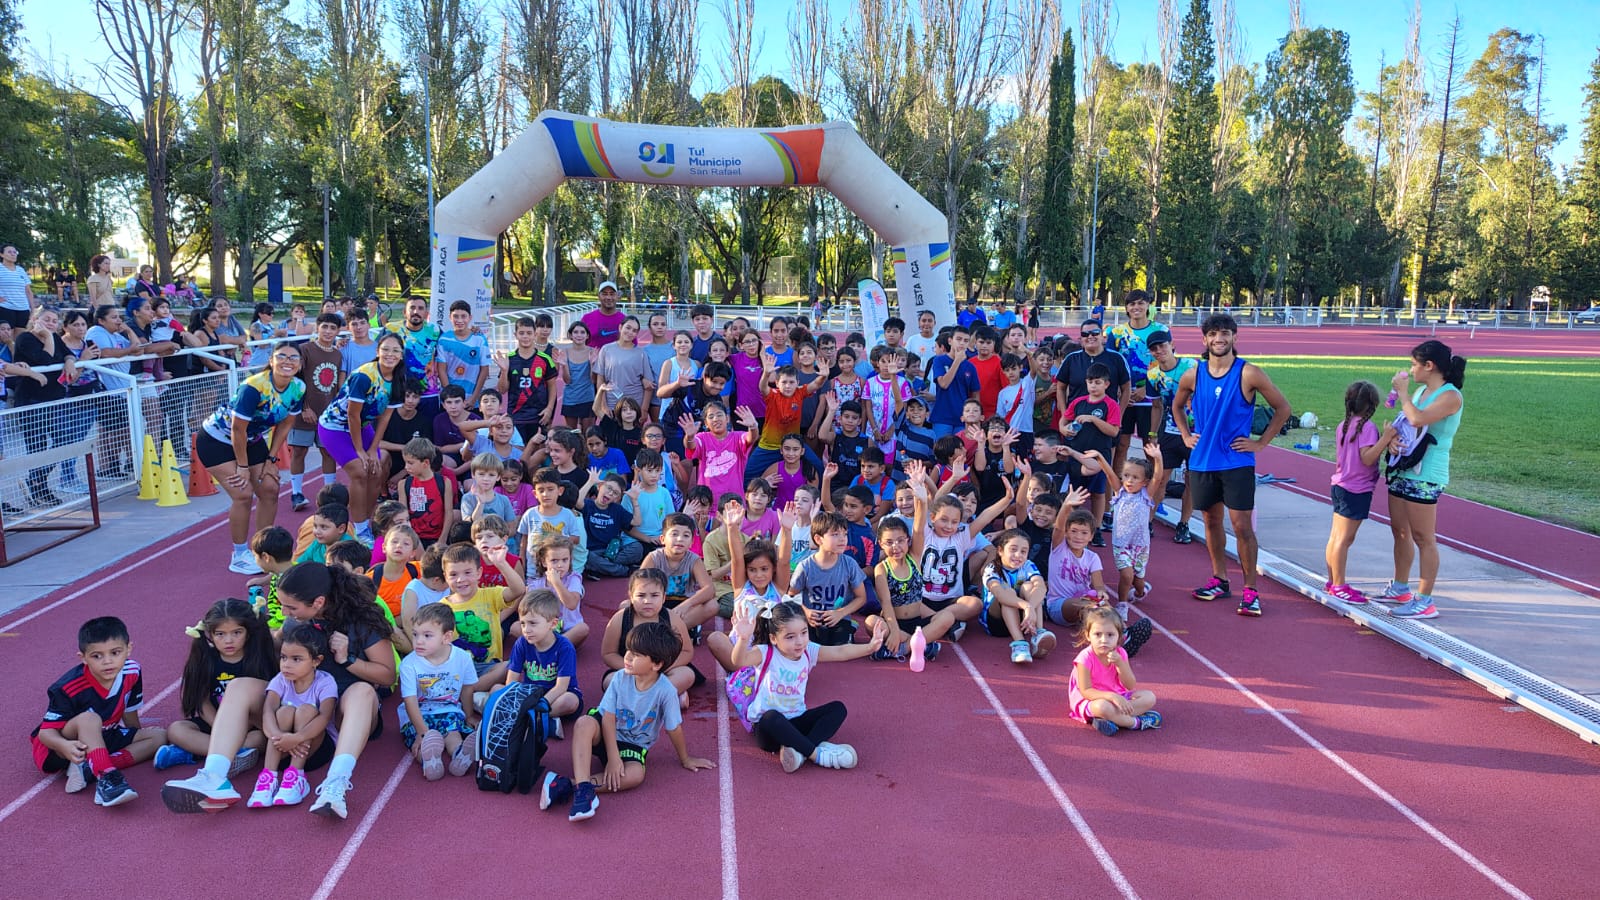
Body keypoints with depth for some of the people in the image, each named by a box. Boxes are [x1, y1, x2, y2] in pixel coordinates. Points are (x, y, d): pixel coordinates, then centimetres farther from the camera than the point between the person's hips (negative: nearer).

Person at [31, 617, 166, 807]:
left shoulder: (131, 672, -12)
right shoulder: (69, 689, -25)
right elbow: (46, 731, -25)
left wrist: (138, 736, 10)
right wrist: (65, 746, -44)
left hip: (101, 740, 6)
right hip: (55, 747, -6)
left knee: (159, 736, -11)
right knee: (89, 719, -35)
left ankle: (87, 769, -23)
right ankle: (107, 777, -47)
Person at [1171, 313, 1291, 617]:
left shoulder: (1249, 373, -8)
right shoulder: (1193, 376, 3)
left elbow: (1282, 408, -1)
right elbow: (1177, 405, 23)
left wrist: (1260, 443, -4)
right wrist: (1186, 436, 11)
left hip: (1237, 463, -4)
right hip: (1202, 461, 4)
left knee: (1242, 524, -5)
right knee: (1211, 521, 13)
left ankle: (1250, 590, 2)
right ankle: (1219, 580, 26)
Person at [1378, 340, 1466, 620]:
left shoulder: (1450, 396, -14)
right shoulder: (1420, 391, 12)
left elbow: (1418, 420, -30)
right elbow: (1403, 424, 15)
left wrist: (1402, 392, -16)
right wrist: (1391, 437, -8)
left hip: (1424, 476, -9)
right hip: (1401, 470, 9)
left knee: (1423, 538, -4)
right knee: (1399, 530, 16)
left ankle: (1425, 601, 3)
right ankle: (1400, 588, 30)